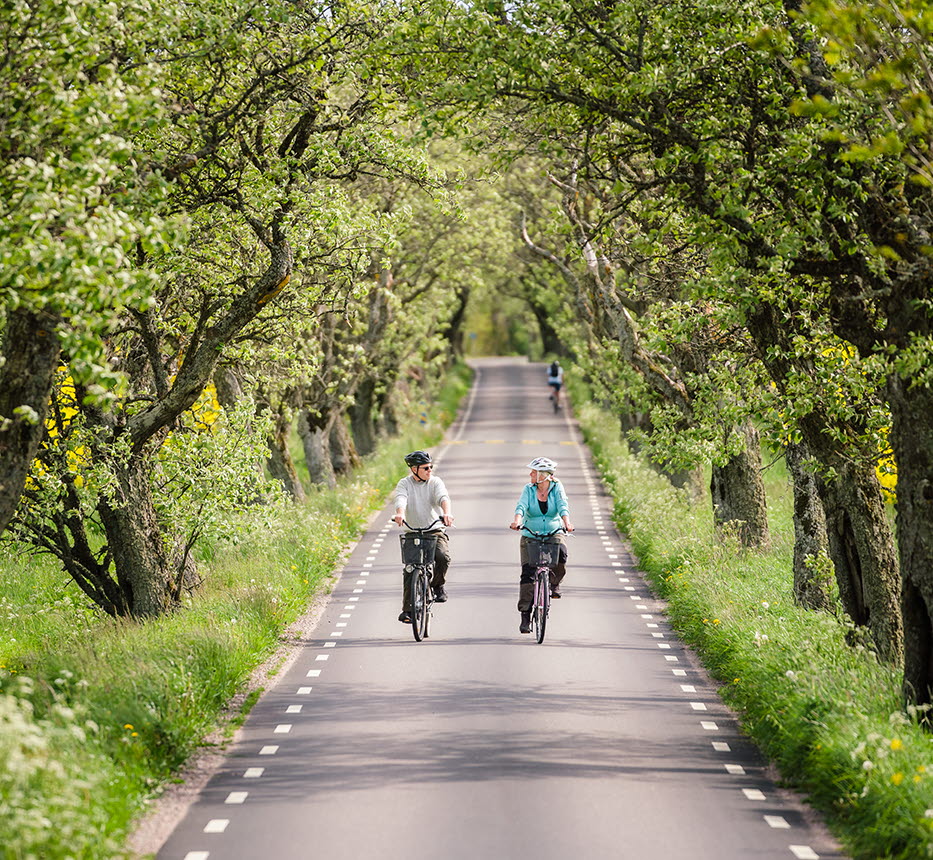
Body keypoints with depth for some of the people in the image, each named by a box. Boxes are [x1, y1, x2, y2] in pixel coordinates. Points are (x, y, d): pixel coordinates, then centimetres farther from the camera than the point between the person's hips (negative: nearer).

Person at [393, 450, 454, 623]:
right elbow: (401, 500, -20)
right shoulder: (404, 484, 0)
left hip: (435, 531, 0)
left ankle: (438, 585, 2)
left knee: (443, 556, -28)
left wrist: (446, 513, -41)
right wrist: (400, 514, -43)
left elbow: (443, 497, -18)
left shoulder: (435, 482, 1)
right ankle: (407, 610, -7)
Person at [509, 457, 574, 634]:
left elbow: (562, 506, -16)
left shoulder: (557, 487, -2)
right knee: (527, 573, -12)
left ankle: (554, 583, -2)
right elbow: (521, 506, -15)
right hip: (531, 536, 1)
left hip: (554, 534, -1)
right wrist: (517, 521, -36)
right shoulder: (528, 489, 0)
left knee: (561, 554, -33)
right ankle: (525, 615, -8)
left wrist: (566, 522, -35)